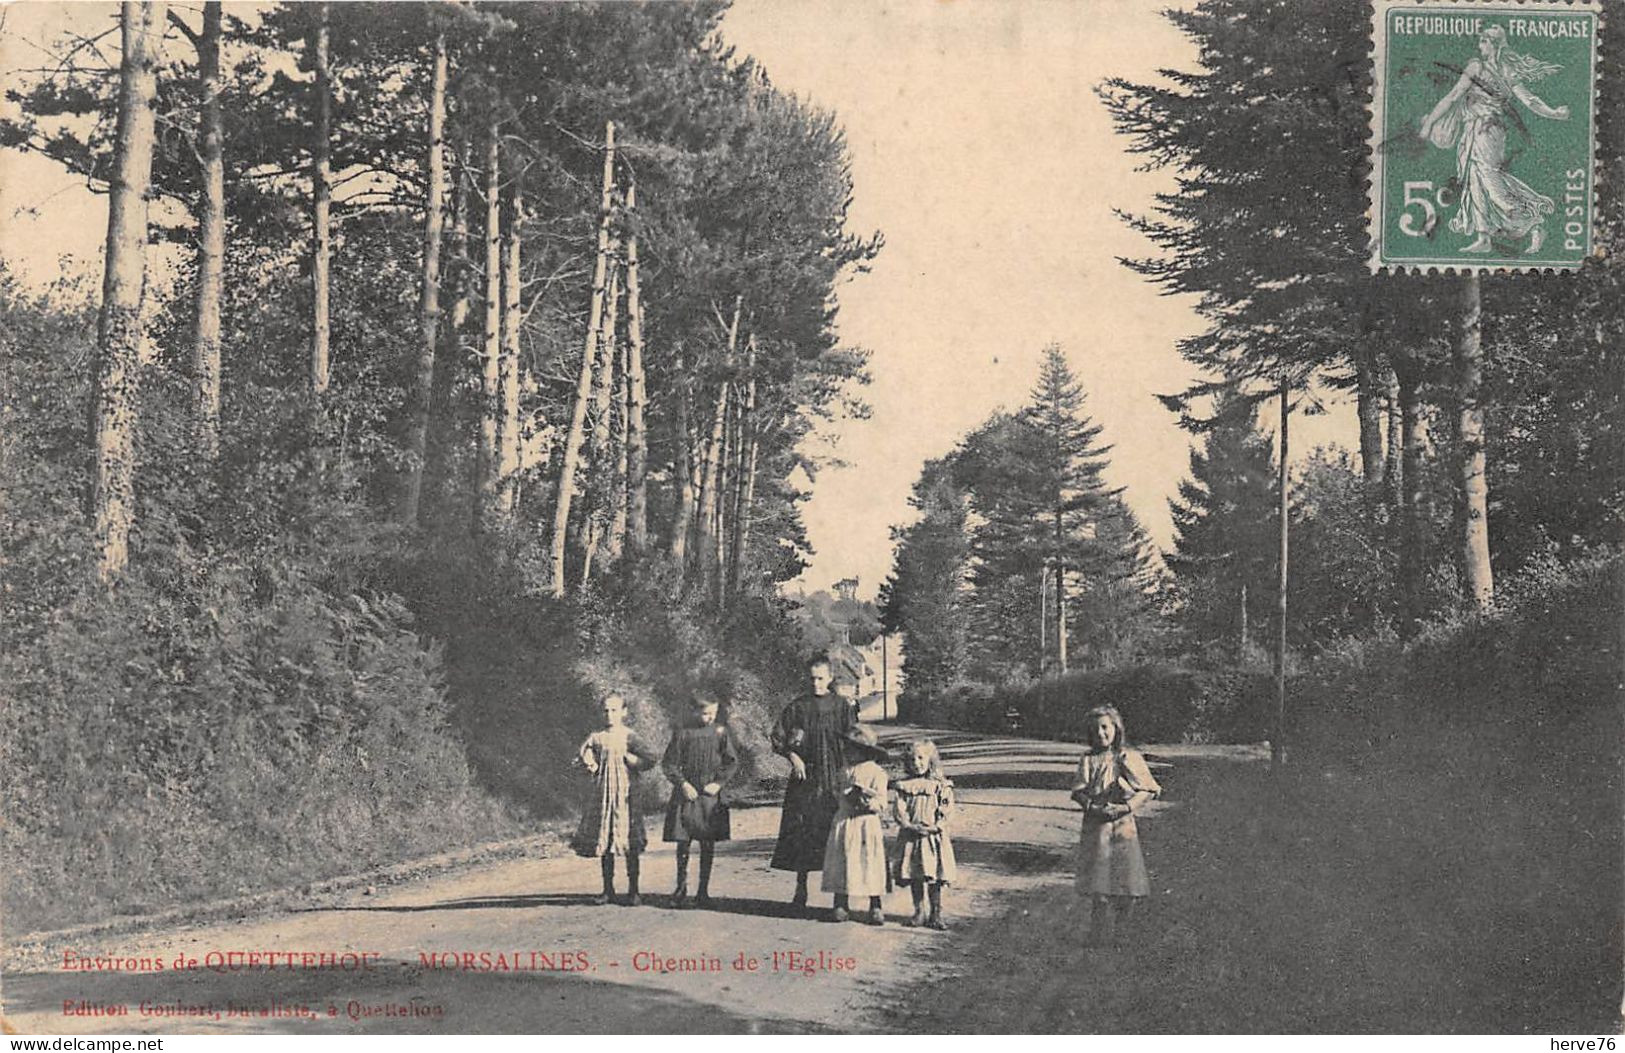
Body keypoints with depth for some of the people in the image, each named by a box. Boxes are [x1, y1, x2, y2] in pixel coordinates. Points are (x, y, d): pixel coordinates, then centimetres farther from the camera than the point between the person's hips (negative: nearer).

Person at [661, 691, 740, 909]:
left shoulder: (721, 732, 4)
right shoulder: (683, 734, 0)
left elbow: (732, 762, 6)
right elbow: (669, 763, 2)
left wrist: (719, 783, -6)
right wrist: (683, 784, -9)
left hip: (710, 794, 1)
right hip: (686, 794, -1)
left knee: (708, 845, 3)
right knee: (682, 842, -1)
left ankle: (703, 891, 10)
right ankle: (681, 889, 9)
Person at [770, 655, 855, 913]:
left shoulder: (841, 706, 6)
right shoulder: (797, 707, 7)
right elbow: (776, 738, 7)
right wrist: (792, 756, -9)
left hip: (834, 778, -1)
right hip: (804, 777, 1)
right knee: (801, 833, 0)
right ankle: (801, 889, 10)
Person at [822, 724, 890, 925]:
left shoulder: (876, 772, -6)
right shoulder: (845, 770, 10)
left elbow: (881, 802, -10)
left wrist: (866, 801, -24)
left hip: (867, 823, -5)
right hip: (844, 822, 5)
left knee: (870, 865, -3)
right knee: (841, 863, 3)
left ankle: (875, 908, 3)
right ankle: (841, 905, 9)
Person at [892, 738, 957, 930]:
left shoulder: (941, 785, 0)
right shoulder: (904, 785, 4)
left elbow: (947, 810, -5)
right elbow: (898, 809, -2)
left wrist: (936, 826, -18)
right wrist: (910, 825, -16)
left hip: (934, 837, -2)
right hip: (910, 837, 2)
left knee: (934, 878, 1)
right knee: (914, 877, 6)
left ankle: (936, 914, 10)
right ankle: (919, 912, 16)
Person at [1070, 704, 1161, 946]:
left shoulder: (1128, 758, 1)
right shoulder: (1088, 759, 5)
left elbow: (1147, 790, 1)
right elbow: (1079, 792, 3)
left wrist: (1126, 807, -13)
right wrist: (1094, 807, -16)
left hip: (1123, 825, 0)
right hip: (1095, 826, 0)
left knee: (1128, 883, -4)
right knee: (1099, 889, -5)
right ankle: (1099, 937, 5)